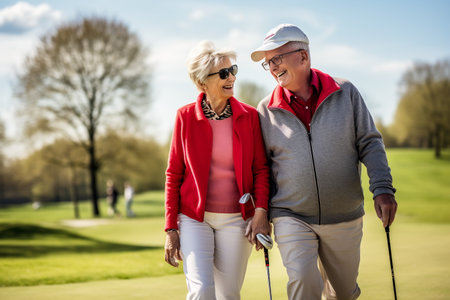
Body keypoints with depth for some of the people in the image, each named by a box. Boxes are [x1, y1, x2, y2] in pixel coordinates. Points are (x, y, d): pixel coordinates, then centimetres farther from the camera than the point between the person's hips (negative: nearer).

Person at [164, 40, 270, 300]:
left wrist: (261, 212, -12)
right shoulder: (186, 117, -2)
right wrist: (171, 229, -2)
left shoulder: (249, 116, 1)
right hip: (194, 218, -1)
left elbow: (261, 168, 4)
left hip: (235, 220, 2)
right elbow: (174, 174, 2)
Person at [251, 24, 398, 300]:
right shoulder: (266, 110, 0)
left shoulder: (346, 93, 0)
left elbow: (370, 143, 1)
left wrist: (383, 189, -10)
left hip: (344, 218, 1)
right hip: (291, 217, -1)